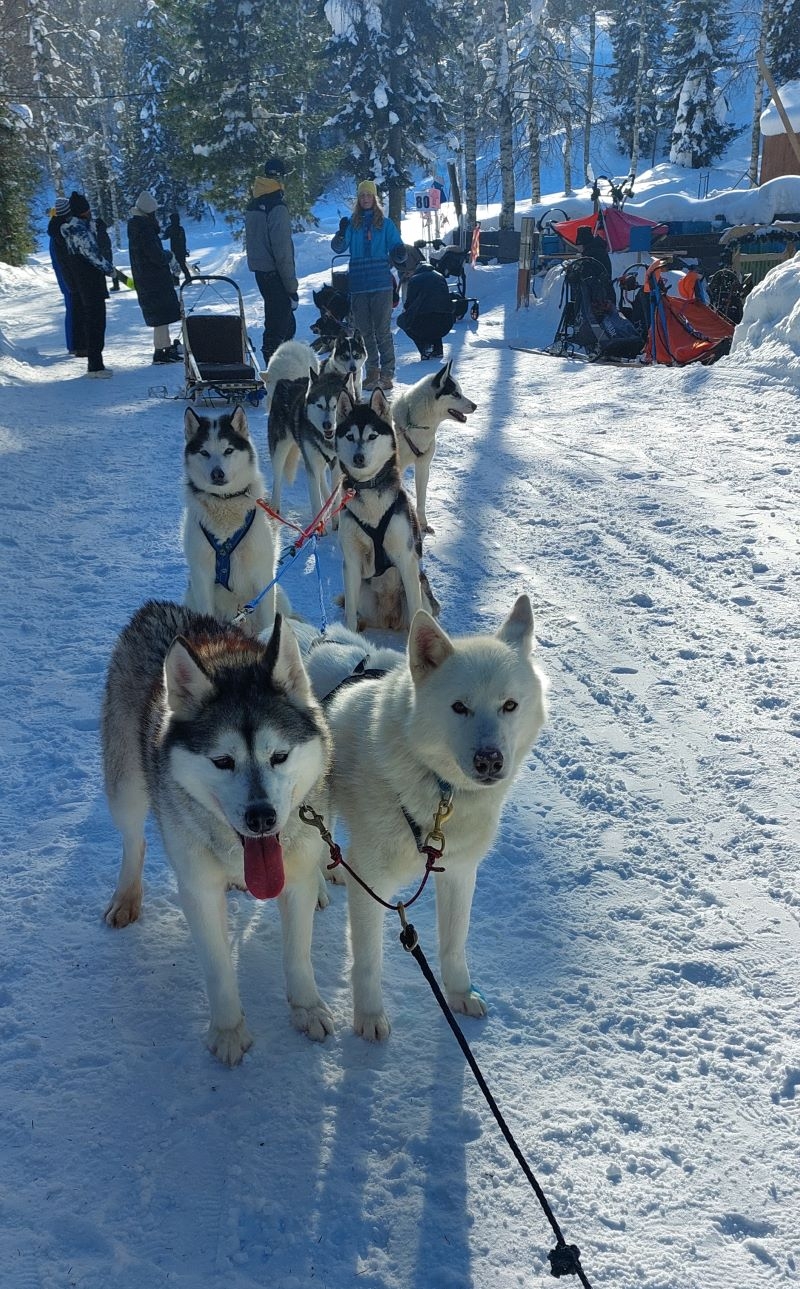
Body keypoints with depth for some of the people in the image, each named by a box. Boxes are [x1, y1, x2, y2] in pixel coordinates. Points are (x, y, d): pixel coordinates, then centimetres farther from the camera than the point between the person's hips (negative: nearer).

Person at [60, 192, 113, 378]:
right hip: (91, 282, -10)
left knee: (91, 321, 16)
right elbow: (93, 254, -19)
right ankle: (96, 366, -7)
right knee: (96, 322, -7)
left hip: (82, 281, 10)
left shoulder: (74, 228, 11)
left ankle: (94, 363, 23)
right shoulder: (80, 231, -19)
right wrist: (109, 268, -7)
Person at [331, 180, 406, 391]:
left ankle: (387, 374, -2)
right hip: (358, 285, 3)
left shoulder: (385, 224, 5)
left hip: (381, 284, -3)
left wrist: (399, 255, -21)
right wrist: (341, 234, -19)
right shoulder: (352, 224, 10)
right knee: (364, 331, 7)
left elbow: (397, 249, 2)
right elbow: (338, 248, 1)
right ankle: (372, 371, 17)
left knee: (382, 330, -5)